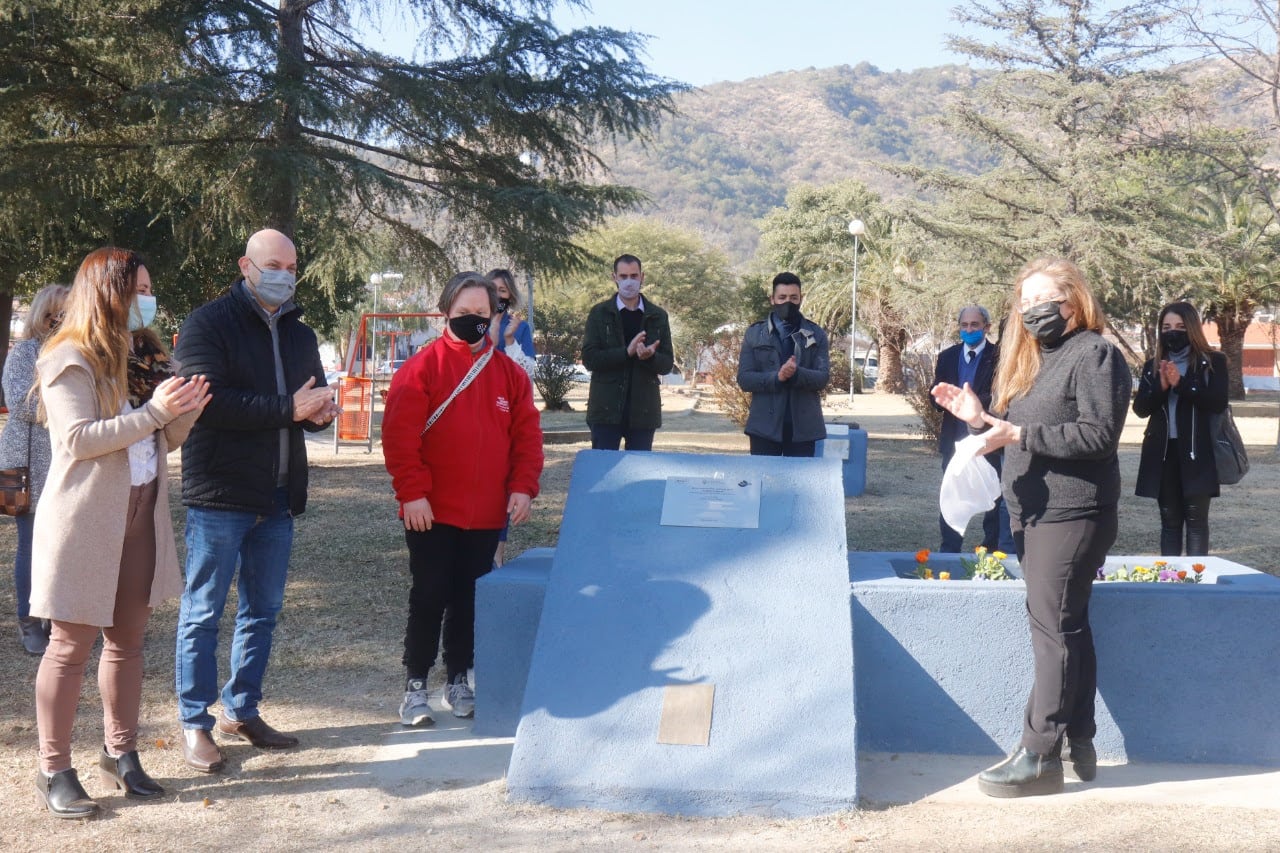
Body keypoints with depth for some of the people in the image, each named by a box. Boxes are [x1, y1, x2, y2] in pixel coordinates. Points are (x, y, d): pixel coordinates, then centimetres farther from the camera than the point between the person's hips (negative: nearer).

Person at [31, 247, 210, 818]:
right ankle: (54, 770, 9)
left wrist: (184, 413, -5)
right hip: (85, 520, -7)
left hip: (140, 516, 7)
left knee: (127, 639, 12)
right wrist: (154, 411, -23)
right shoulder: (71, 359, -10)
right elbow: (78, 438, -20)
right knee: (72, 644, 0)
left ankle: (119, 753, 24)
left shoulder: (143, 355, 12)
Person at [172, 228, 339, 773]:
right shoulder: (208, 325, -6)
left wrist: (321, 411, -2)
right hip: (219, 494, -7)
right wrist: (288, 408, -21)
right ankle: (195, 723, 10)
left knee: (263, 610, 14)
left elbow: (315, 399, 23)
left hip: (278, 496, 7)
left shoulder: (300, 334, 16)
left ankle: (241, 710, 27)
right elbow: (210, 400, -19)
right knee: (203, 612, 1)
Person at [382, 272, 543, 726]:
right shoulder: (422, 367, -6)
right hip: (432, 514, -4)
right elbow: (400, 434, -11)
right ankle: (415, 687, 11)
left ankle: (457, 684, 24)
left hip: (487, 516, 4)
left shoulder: (509, 373, 7)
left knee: (470, 599, 12)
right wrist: (412, 493, -16)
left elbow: (527, 435, 9)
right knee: (429, 599, 1)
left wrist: (522, 487, -2)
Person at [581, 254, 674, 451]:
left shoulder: (658, 316, 10)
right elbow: (589, 359, -5)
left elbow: (667, 364, 8)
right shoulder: (599, 314, 4)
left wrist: (650, 356, -16)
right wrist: (627, 352, -18)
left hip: (643, 411, 2)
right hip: (606, 410, -2)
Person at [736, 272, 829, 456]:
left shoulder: (816, 334, 7)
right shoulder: (754, 334, 7)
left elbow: (823, 377, -1)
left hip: (802, 428, 0)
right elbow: (744, 379, 0)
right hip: (765, 427, 0)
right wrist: (777, 377, -18)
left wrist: (796, 373, -22)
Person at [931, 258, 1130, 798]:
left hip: (1073, 516, -10)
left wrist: (1019, 434, -22)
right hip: (1036, 514, 10)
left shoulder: (1094, 355, -11)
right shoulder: (1035, 358, 18)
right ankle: (1079, 744, 20)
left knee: (1053, 628, -9)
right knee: (1067, 627, 13)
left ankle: (1039, 756, -6)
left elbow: (1098, 435, -21)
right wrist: (982, 419, 8)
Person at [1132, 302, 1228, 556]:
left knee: (1196, 520, 0)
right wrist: (1161, 386, -14)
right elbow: (1140, 408, 3)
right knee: (1169, 520, 9)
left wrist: (1181, 383, -19)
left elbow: (1218, 402, -12)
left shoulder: (1212, 362, 1)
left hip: (1197, 452, -4)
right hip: (1162, 453, 4)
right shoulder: (1153, 366, 12)